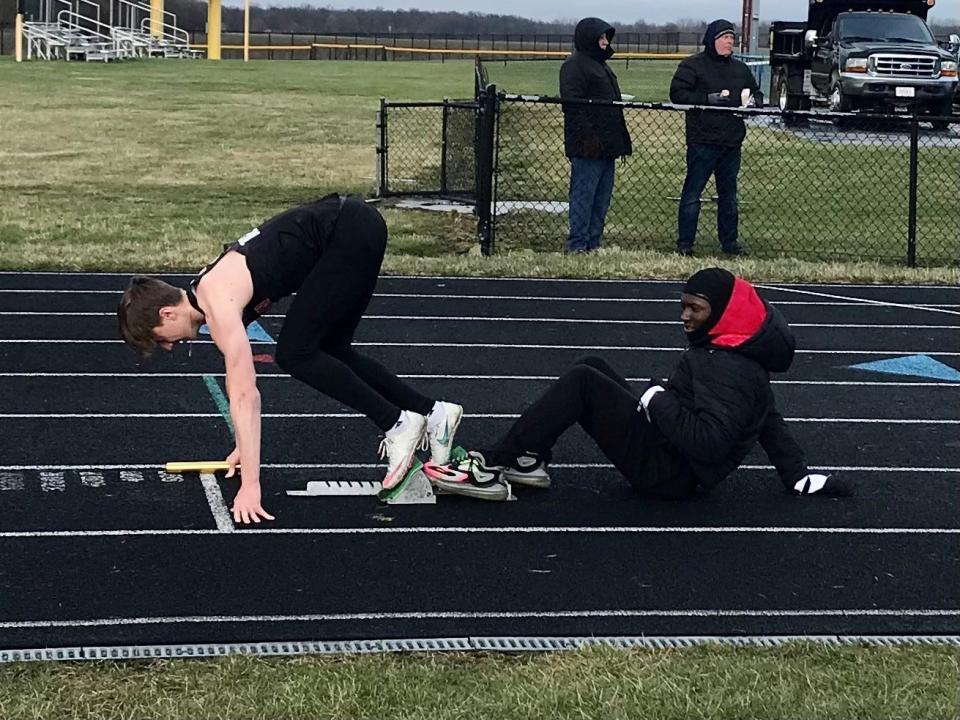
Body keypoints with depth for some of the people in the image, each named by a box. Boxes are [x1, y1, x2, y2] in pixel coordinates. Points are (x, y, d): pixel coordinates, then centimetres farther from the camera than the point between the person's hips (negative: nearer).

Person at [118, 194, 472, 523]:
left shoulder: (218, 306, -17)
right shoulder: (209, 291, 10)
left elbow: (245, 396, -21)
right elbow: (239, 377, 21)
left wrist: (250, 486, -21)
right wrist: (245, 447, 24)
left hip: (351, 234, -9)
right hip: (348, 226, 9)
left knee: (295, 354, -7)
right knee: (330, 352, 17)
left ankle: (397, 424, 0)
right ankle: (432, 413, 23)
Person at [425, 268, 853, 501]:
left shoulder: (727, 370, -20)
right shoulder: (745, 362, 12)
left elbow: (708, 441, -31)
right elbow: (772, 426, 19)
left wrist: (658, 400, -19)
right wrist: (799, 477, 27)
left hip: (669, 474, -11)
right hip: (674, 469, 11)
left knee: (584, 382, -18)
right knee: (593, 368, 14)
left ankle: (491, 467, -17)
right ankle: (528, 462, 2)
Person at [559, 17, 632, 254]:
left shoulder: (601, 65, 21)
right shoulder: (574, 65, -9)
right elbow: (572, 104, -17)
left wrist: (621, 140, 20)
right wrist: (587, 136, -24)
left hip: (606, 145, 10)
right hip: (589, 145, -10)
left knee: (602, 197, 10)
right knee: (583, 195, -6)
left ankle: (594, 243, 15)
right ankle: (577, 245, -3)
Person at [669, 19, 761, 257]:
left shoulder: (740, 69, 17)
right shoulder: (693, 66, -3)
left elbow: (756, 93, 27)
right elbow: (678, 93, -11)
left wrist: (754, 102, 3)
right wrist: (708, 99, -18)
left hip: (732, 142, 6)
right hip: (702, 141, -6)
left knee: (729, 195, 12)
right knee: (692, 193, -4)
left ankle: (729, 242, 20)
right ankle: (685, 243, 0)